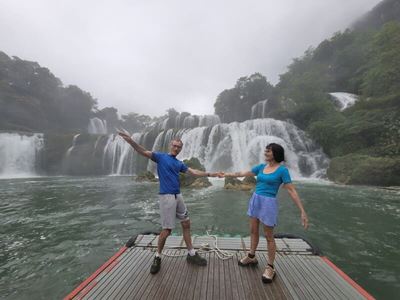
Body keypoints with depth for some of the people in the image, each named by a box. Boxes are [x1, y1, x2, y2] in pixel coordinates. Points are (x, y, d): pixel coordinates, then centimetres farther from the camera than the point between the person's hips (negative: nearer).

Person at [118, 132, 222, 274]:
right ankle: (157, 257, 23)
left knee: (186, 224, 12)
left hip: (178, 196, 7)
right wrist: (131, 141, -31)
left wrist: (210, 174, 6)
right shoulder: (161, 157, -2)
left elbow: (193, 172, 11)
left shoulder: (179, 163, 14)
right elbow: (143, 152, -15)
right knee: (167, 229, -2)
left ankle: (191, 254, 27)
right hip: (166, 196, -7)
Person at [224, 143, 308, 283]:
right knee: (253, 230, 18)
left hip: (268, 203, -6)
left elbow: (292, 190, -12)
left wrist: (302, 211, -15)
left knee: (269, 236, 6)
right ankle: (251, 257, 38)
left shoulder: (282, 170, -11)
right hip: (255, 200, 6)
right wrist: (226, 174, 12)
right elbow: (243, 173, 10)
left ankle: (270, 267, 25)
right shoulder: (261, 167, 5)